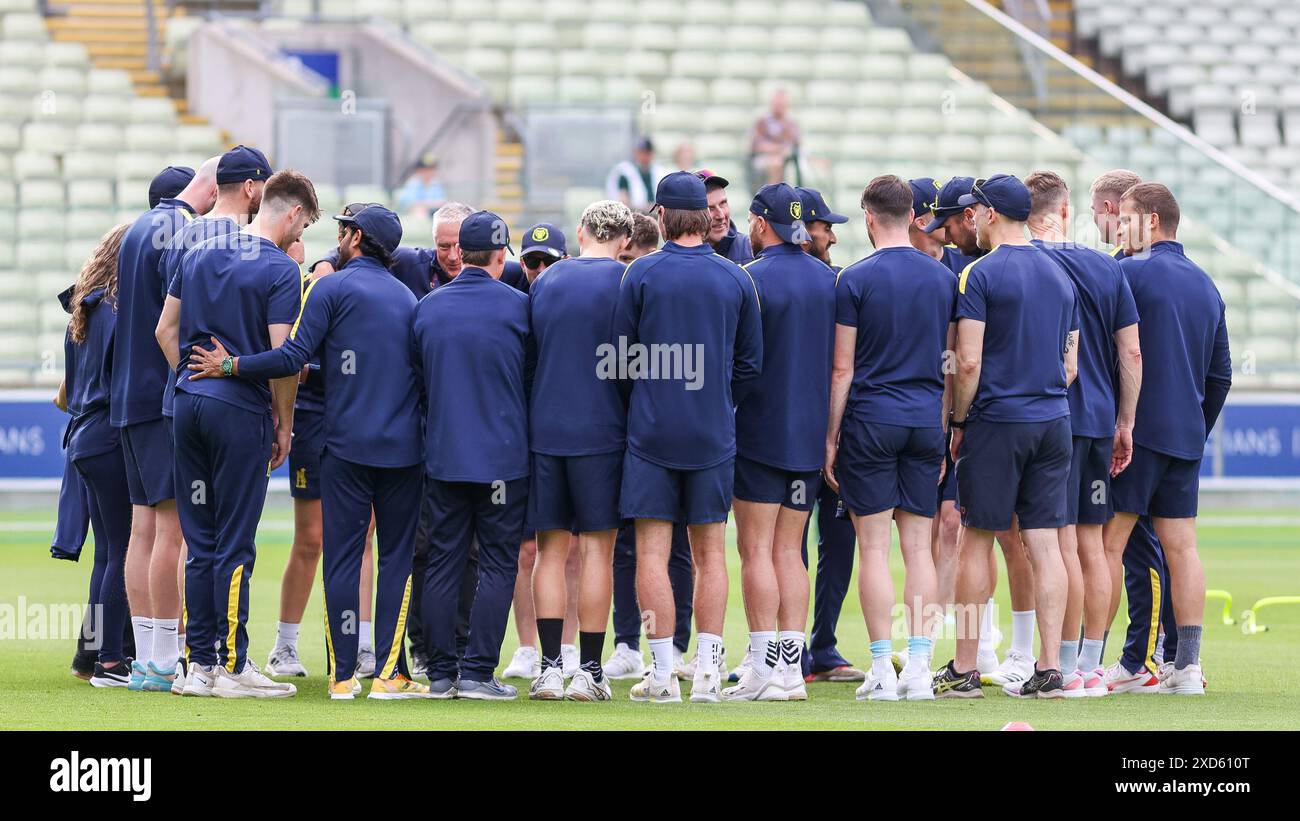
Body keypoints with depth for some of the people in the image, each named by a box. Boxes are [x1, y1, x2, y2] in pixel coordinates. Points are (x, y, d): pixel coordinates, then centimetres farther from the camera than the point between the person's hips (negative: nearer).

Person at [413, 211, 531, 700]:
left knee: (443, 563, 8)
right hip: (503, 457, -3)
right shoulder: (517, 307, -8)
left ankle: (441, 673, 8)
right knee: (497, 564, 1)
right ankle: (478, 672, -4)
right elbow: (533, 379, 5)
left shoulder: (427, 308, 2)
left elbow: (416, 378, 12)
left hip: (442, 455, 3)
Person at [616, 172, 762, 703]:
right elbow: (751, 362, 7)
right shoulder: (736, 280, 1)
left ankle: (662, 673, -2)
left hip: (652, 433, -3)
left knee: (652, 550, 1)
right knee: (710, 550, 9)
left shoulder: (642, 275, -6)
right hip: (715, 436, 3)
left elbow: (620, 359, -1)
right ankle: (707, 671, 5)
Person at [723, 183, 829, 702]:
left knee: (755, 549, -2)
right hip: (811, 435, 6)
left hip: (760, 430, -6)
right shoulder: (828, 280, 8)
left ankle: (765, 669, -7)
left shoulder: (752, 279, -11)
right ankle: (792, 670, 6)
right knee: (788, 551, 10)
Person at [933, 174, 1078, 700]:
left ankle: (964, 670, 5)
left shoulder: (980, 275, -8)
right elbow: (1071, 365, 15)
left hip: (996, 421, -5)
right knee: (1044, 544, 3)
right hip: (1053, 422, 5)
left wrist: (958, 422, -1)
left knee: (975, 542, 2)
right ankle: (1049, 670, -1)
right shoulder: (1059, 276, 12)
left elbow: (968, 363, -13)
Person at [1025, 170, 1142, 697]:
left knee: (1061, 543, -5)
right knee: (1091, 544, 9)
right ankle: (1091, 667, 12)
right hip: (1099, 418, 5)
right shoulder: (1107, 269, 8)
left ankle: (1066, 668, -5)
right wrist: (1124, 423, 16)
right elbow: (1131, 353, 9)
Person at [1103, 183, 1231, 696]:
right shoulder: (1205, 284, 15)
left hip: (1135, 427, -7)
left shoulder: (1130, 273, -8)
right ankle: (1187, 665, 2)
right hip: (1187, 434, 7)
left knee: (1107, 544, -5)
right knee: (1181, 547, 5)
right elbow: (1221, 372, 19)